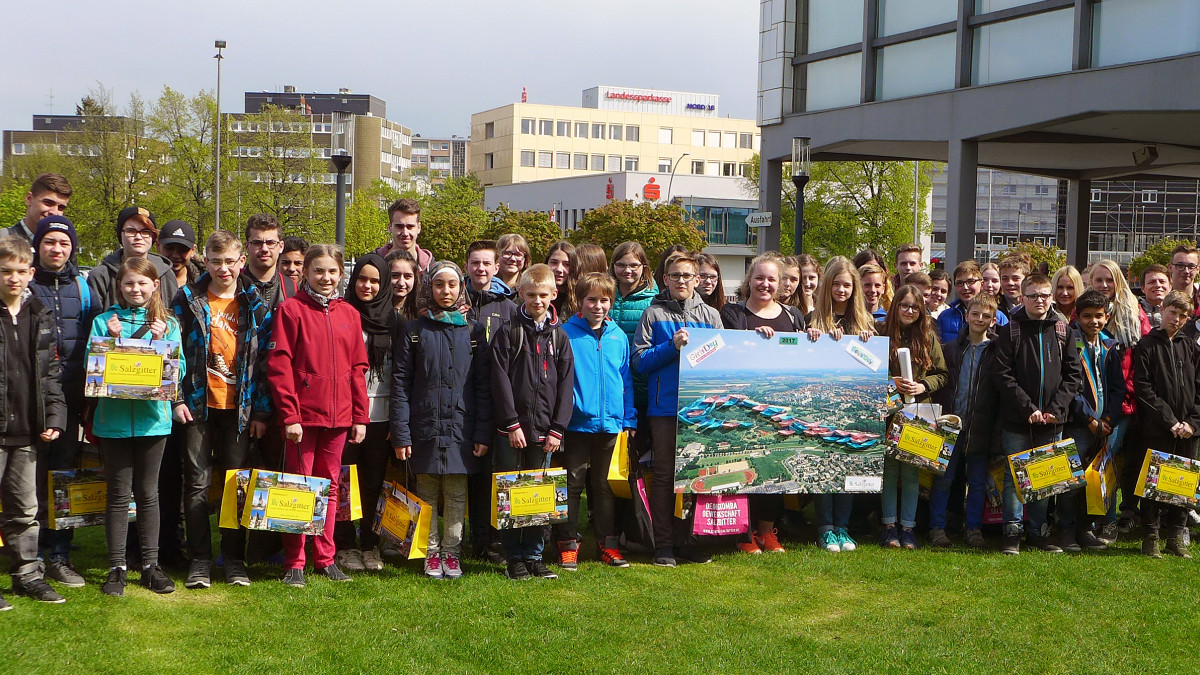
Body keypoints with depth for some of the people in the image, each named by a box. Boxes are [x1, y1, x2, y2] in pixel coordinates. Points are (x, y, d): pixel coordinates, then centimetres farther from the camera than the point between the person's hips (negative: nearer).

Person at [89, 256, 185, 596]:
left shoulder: (167, 323, 5)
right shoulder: (104, 321, 5)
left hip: (152, 417, 0)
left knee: (148, 493, 9)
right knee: (118, 494, 4)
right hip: (114, 418, 0)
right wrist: (111, 340, -14)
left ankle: (151, 565, 16)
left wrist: (162, 342, -15)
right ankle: (117, 567, 11)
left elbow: (179, 371, -2)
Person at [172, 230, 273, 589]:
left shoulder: (255, 306, 5)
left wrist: (261, 411, 0)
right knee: (197, 483, 2)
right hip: (197, 406, -1)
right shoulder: (188, 300, 1)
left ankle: (234, 558, 16)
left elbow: (264, 359, 5)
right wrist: (176, 398, -7)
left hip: (239, 409, 1)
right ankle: (200, 559, 10)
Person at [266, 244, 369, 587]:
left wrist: (360, 416, 6)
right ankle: (294, 564, 9)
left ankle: (325, 558, 20)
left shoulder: (349, 314, 10)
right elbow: (279, 365, -8)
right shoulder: (291, 309, -4)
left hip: (338, 417, 4)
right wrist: (289, 414, -14)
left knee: (329, 486, 11)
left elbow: (358, 368, 11)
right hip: (303, 415, -4)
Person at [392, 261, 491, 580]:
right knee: (427, 495, 7)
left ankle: (451, 552, 18)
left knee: (456, 495, 6)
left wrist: (483, 433, -2)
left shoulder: (473, 332, 7)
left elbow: (484, 385, 5)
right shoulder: (413, 331, 4)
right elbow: (400, 384, 0)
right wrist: (401, 434, -7)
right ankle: (432, 553, 19)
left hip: (461, 428, 1)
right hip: (425, 428, -1)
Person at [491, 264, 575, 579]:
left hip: (544, 430, 3)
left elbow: (566, 384, 7)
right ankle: (514, 558, 9)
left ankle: (534, 556, 16)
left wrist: (557, 429, -2)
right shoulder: (508, 332, 1)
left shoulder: (558, 335, 10)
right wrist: (511, 423, -12)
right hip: (511, 430, -3)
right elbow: (500, 380, -5)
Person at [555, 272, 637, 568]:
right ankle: (567, 544, 11)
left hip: (611, 423, 4)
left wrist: (629, 420, 9)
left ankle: (608, 544, 20)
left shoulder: (619, 336, 8)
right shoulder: (566, 333, -3)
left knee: (605, 486, 12)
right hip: (576, 424, -3)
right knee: (572, 484, 1)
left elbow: (627, 380, 13)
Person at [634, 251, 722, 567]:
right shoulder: (654, 314, 5)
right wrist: (672, 346, -13)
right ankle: (663, 544, 6)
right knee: (664, 476, 0)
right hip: (664, 408, -2)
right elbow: (639, 361, -2)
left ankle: (689, 540, 16)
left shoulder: (711, 316, 12)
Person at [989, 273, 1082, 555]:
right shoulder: (1010, 332, 0)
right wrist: (1028, 408, -14)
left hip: (1052, 422, 3)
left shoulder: (1062, 332, 8)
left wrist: (1056, 409, -6)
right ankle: (1013, 532, 6)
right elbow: (1002, 374, -6)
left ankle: (1039, 531, 18)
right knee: (1015, 476, -1)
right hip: (1016, 420, -3)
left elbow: (1073, 374, 6)